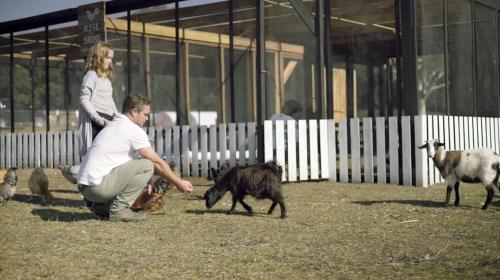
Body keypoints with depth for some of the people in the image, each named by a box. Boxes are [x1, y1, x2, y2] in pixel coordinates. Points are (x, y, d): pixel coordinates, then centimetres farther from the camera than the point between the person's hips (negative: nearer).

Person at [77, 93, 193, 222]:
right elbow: (157, 162, -3)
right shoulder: (134, 130, -7)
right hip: (98, 186, -9)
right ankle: (119, 209, -8)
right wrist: (179, 183, 7)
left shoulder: (113, 125, 21)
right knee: (147, 165, -9)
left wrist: (143, 182, 30)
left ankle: (100, 205, 14)